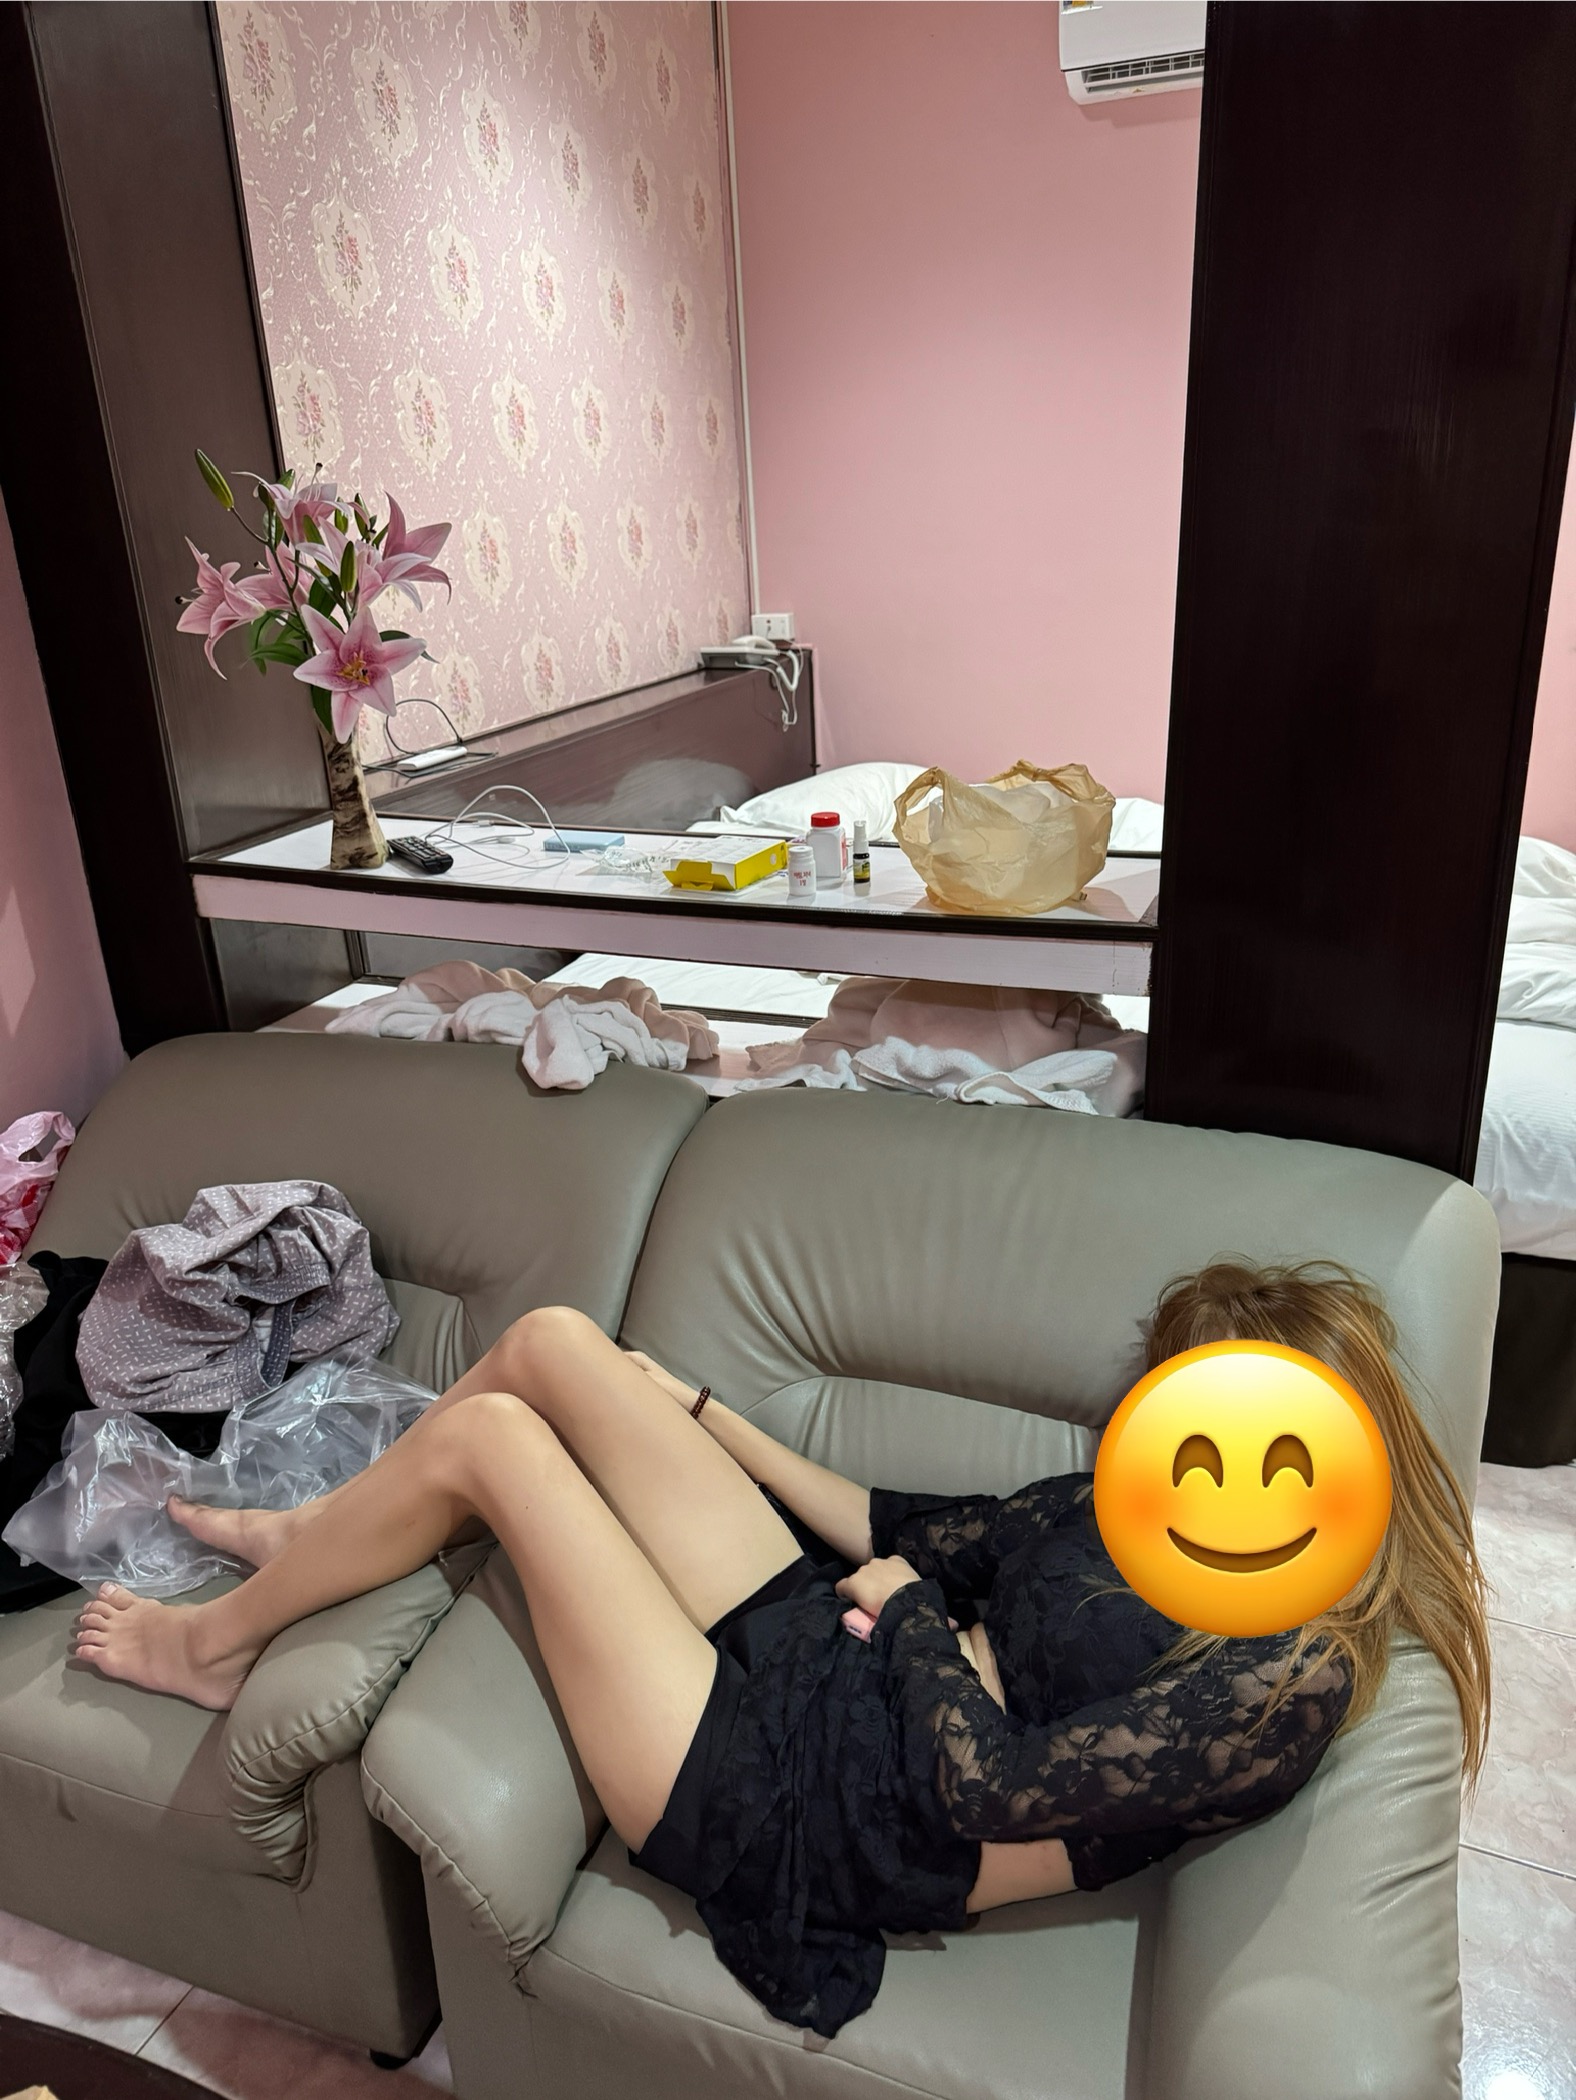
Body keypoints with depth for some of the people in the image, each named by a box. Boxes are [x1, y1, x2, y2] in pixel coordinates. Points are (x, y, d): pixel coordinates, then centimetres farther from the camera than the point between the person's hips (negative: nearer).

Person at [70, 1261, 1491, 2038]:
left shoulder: (1291, 1670, -19)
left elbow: (995, 1784, -22)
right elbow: (925, 1533, 10)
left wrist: (905, 1604, -7)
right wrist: (704, 1415, 12)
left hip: (780, 1801, -8)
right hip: (814, 1650, 8)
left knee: (488, 1435, -13)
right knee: (552, 1340, 1)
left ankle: (216, 1642, 16)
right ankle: (309, 1534, 27)